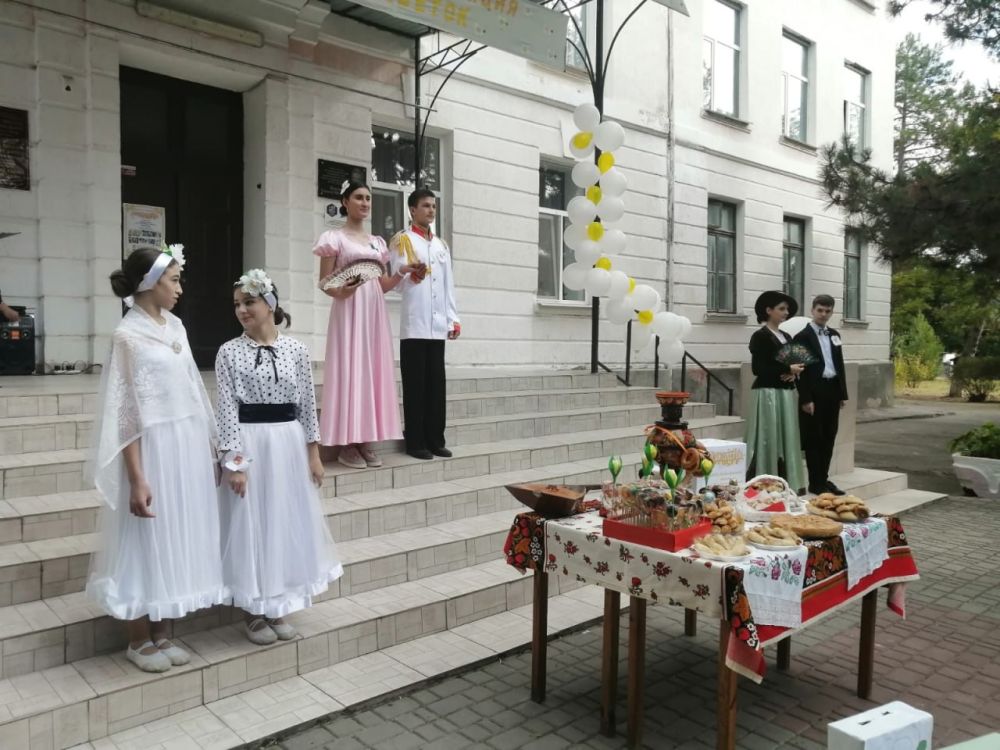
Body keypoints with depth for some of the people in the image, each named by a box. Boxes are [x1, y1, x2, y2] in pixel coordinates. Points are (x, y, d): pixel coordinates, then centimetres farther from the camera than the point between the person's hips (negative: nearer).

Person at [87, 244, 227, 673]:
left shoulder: (175, 325, 8)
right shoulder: (128, 335, -12)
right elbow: (126, 413, -15)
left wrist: (212, 445, 14)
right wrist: (137, 479, -18)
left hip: (188, 445, 7)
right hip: (154, 449, -7)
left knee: (177, 538, 13)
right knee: (147, 541, 5)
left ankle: (161, 634, 28)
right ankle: (139, 641, 23)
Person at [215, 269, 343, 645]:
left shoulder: (296, 350, 2)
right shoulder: (229, 352, -4)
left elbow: (308, 405, 5)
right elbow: (227, 410, -8)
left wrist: (313, 454, 4)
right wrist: (233, 461, -14)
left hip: (289, 444, 3)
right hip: (249, 445, -3)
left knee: (286, 524, 11)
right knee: (250, 525, 5)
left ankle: (277, 608, 29)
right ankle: (253, 613, 23)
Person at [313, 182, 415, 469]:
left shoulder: (377, 242, 18)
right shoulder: (335, 238, 1)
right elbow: (324, 282, -3)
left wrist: (401, 273, 1)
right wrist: (338, 291, -24)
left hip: (375, 311, 6)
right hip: (349, 310, -6)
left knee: (373, 370, 3)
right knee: (350, 369, -8)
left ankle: (366, 442, 9)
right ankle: (347, 445, -4)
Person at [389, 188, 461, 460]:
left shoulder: (442, 245, 20)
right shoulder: (402, 240, 5)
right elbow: (398, 282, -1)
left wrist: (453, 318, 10)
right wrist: (411, 275, -23)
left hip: (438, 326, 5)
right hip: (414, 325, -5)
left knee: (437, 385, 5)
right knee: (415, 385, -3)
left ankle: (435, 440, 11)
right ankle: (415, 442, 1)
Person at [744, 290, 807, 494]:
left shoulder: (786, 337, 16)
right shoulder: (760, 336, -8)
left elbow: (794, 363, 19)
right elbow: (758, 368, -16)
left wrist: (793, 374, -3)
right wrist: (787, 369, -15)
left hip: (787, 394, 8)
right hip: (767, 394, -8)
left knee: (787, 438, 9)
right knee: (768, 439, -6)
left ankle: (786, 484, 16)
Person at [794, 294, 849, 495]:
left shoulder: (834, 335, 14)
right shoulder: (803, 336, -6)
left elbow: (840, 365, 17)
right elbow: (801, 370, -11)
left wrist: (843, 393, 11)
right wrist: (806, 399, -16)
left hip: (832, 391, 7)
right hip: (814, 393, -7)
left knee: (829, 438, 11)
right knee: (814, 438, 0)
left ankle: (824, 479, 20)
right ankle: (815, 482, 6)